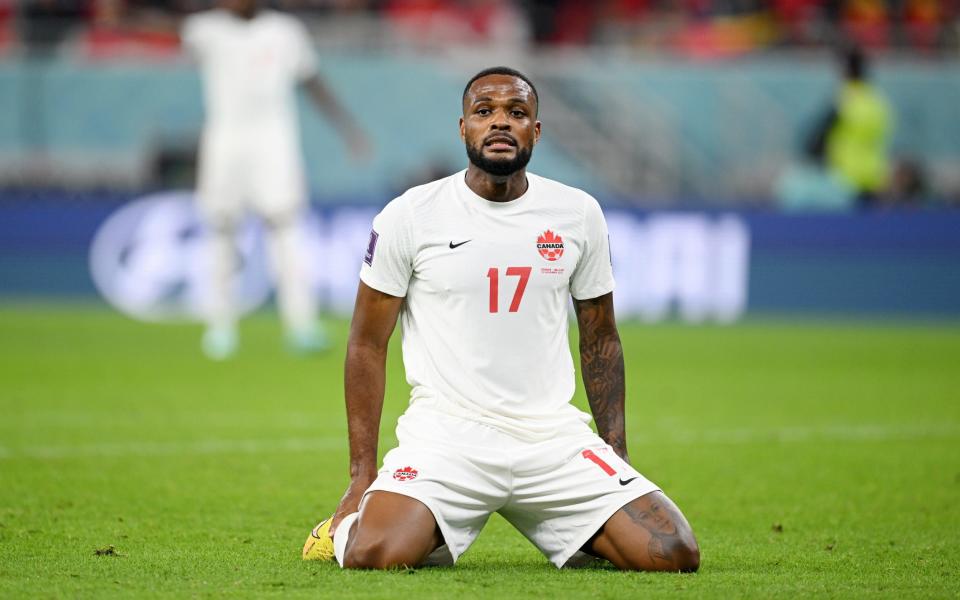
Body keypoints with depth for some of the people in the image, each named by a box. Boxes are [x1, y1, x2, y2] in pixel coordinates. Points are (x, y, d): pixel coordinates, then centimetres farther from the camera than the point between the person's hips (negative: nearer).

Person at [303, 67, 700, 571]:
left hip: (555, 437, 3)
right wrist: (362, 472, -4)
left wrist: (617, 454, 8)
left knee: (675, 556, -13)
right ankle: (351, 523, 9)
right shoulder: (410, 215, -2)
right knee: (374, 555, -30)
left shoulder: (579, 215, 7)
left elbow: (600, 340, 16)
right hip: (446, 434, -3)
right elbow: (368, 344, 2)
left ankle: (557, 530, 19)